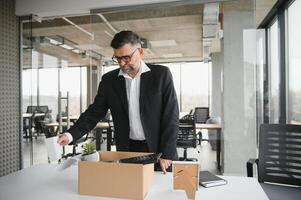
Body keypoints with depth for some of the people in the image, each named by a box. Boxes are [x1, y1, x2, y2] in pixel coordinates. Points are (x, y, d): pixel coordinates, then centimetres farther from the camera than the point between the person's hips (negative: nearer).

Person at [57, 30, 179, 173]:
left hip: (159, 149, -1)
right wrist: (71, 134, -12)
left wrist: (166, 154, -12)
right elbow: (95, 112, 4)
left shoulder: (161, 74, -6)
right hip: (127, 151, 2)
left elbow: (171, 115, -7)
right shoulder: (109, 80, 2)